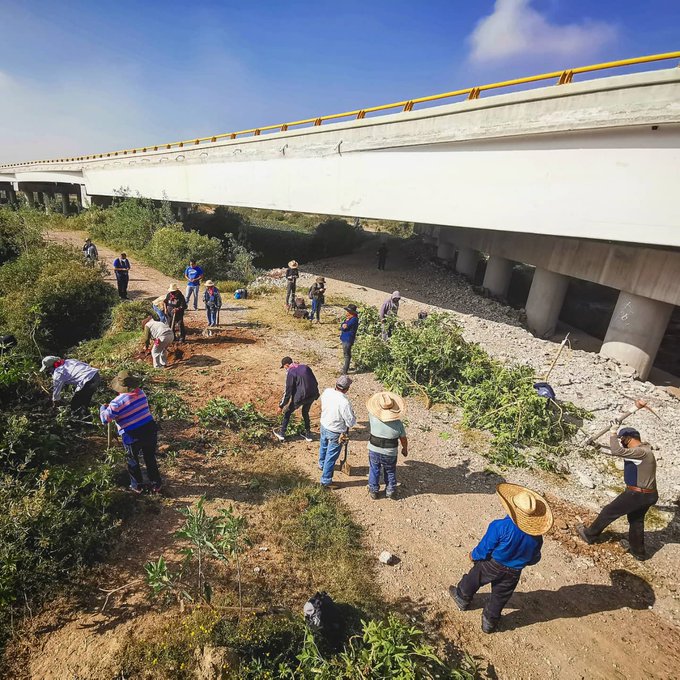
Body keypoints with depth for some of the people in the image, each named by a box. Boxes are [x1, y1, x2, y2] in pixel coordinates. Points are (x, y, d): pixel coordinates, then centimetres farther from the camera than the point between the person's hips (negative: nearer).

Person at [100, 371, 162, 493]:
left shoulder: (117, 402, -17)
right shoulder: (141, 393, -2)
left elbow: (105, 419, -11)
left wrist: (103, 407, 10)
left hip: (132, 437, -4)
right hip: (150, 431, 4)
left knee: (133, 462, 21)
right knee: (150, 459, 20)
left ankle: (137, 486, 33)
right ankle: (156, 484, 28)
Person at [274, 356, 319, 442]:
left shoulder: (290, 373, -10)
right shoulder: (305, 367, 8)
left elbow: (288, 391, -10)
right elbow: (315, 382, 11)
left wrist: (281, 405, -2)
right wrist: (316, 395, 21)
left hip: (300, 397, -6)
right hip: (312, 395, 6)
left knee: (287, 413, 17)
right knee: (305, 413, 29)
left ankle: (281, 434, 27)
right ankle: (308, 435, 34)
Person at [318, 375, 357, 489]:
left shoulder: (327, 391, -16)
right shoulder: (344, 403, -35)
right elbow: (351, 422, -24)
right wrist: (352, 415, -4)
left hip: (324, 425, 7)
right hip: (336, 433, -7)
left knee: (323, 447, 32)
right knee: (331, 457, 12)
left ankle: (321, 465, 60)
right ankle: (326, 481, 28)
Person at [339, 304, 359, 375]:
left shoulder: (354, 319, -20)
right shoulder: (348, 318, 11)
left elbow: (344, 327, -22)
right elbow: (342, 326, 11)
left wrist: (343, 326, -2)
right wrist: (343, 326, -9)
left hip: (348, 339, -10)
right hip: (344, 338, 10)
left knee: (347, 355, -3)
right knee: (346, 354, 22)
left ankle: (345, 371, 3)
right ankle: (346, 366, 38)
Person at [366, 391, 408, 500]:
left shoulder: (373, 418, -22)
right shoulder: (398, 423, -20)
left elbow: (371, 411, 2)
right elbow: (403, 439, -6)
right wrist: (405, 449, 12)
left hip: (374, 450, 0)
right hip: (390, 453, 0)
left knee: (374, 471, 22)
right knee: (390, 472, 24)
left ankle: (373, 491, 37)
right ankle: (390, 491, 41)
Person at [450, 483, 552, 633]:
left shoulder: (500, 526, -33)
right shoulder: (536, 536, -18)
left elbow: (485, 548, -22)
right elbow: (534, 559, 0)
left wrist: (474, 555, -1)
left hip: (491, 565, -3)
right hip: (513, 573, 3)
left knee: (473, 580, 25)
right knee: (500, 597, 24)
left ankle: (462, 598, 48)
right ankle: (489, 622, 42)